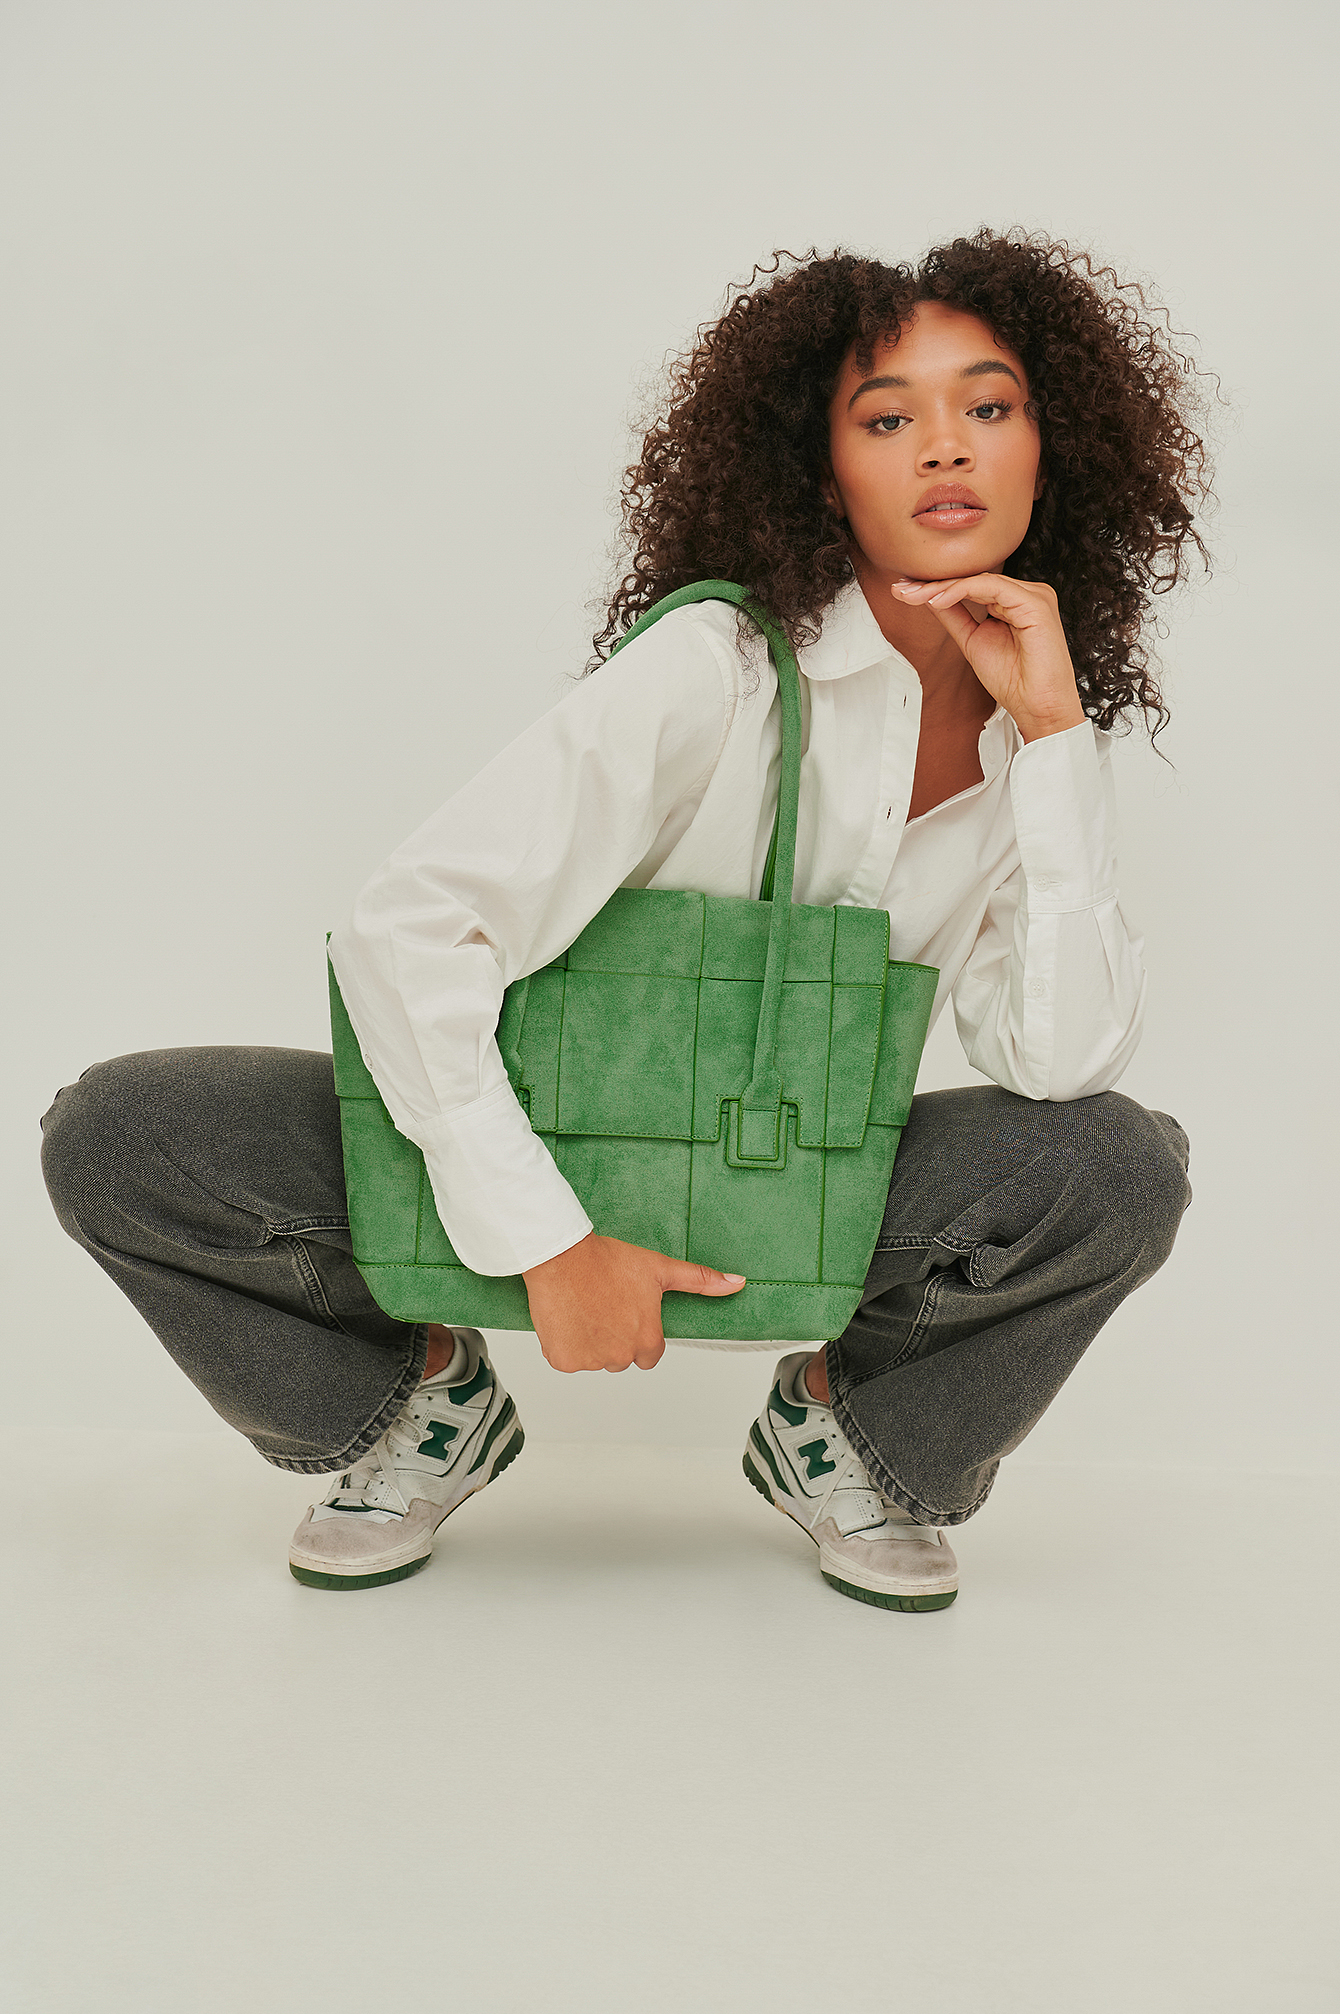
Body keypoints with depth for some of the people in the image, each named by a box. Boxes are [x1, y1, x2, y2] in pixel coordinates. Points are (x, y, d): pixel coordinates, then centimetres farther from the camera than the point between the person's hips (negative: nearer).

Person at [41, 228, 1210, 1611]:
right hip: (538, 1148, -2)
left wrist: (1054, 729, -24)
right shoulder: (721, 667, -21)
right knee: (114, 1141, -22)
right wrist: (548, 1246, -27)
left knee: (1123, 1169, -26)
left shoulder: (1044, 743, -5)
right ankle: (425, 1406, 8)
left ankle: (847, 1440, 5)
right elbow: (406, 930, -26)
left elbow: (1061, 1059, -21)